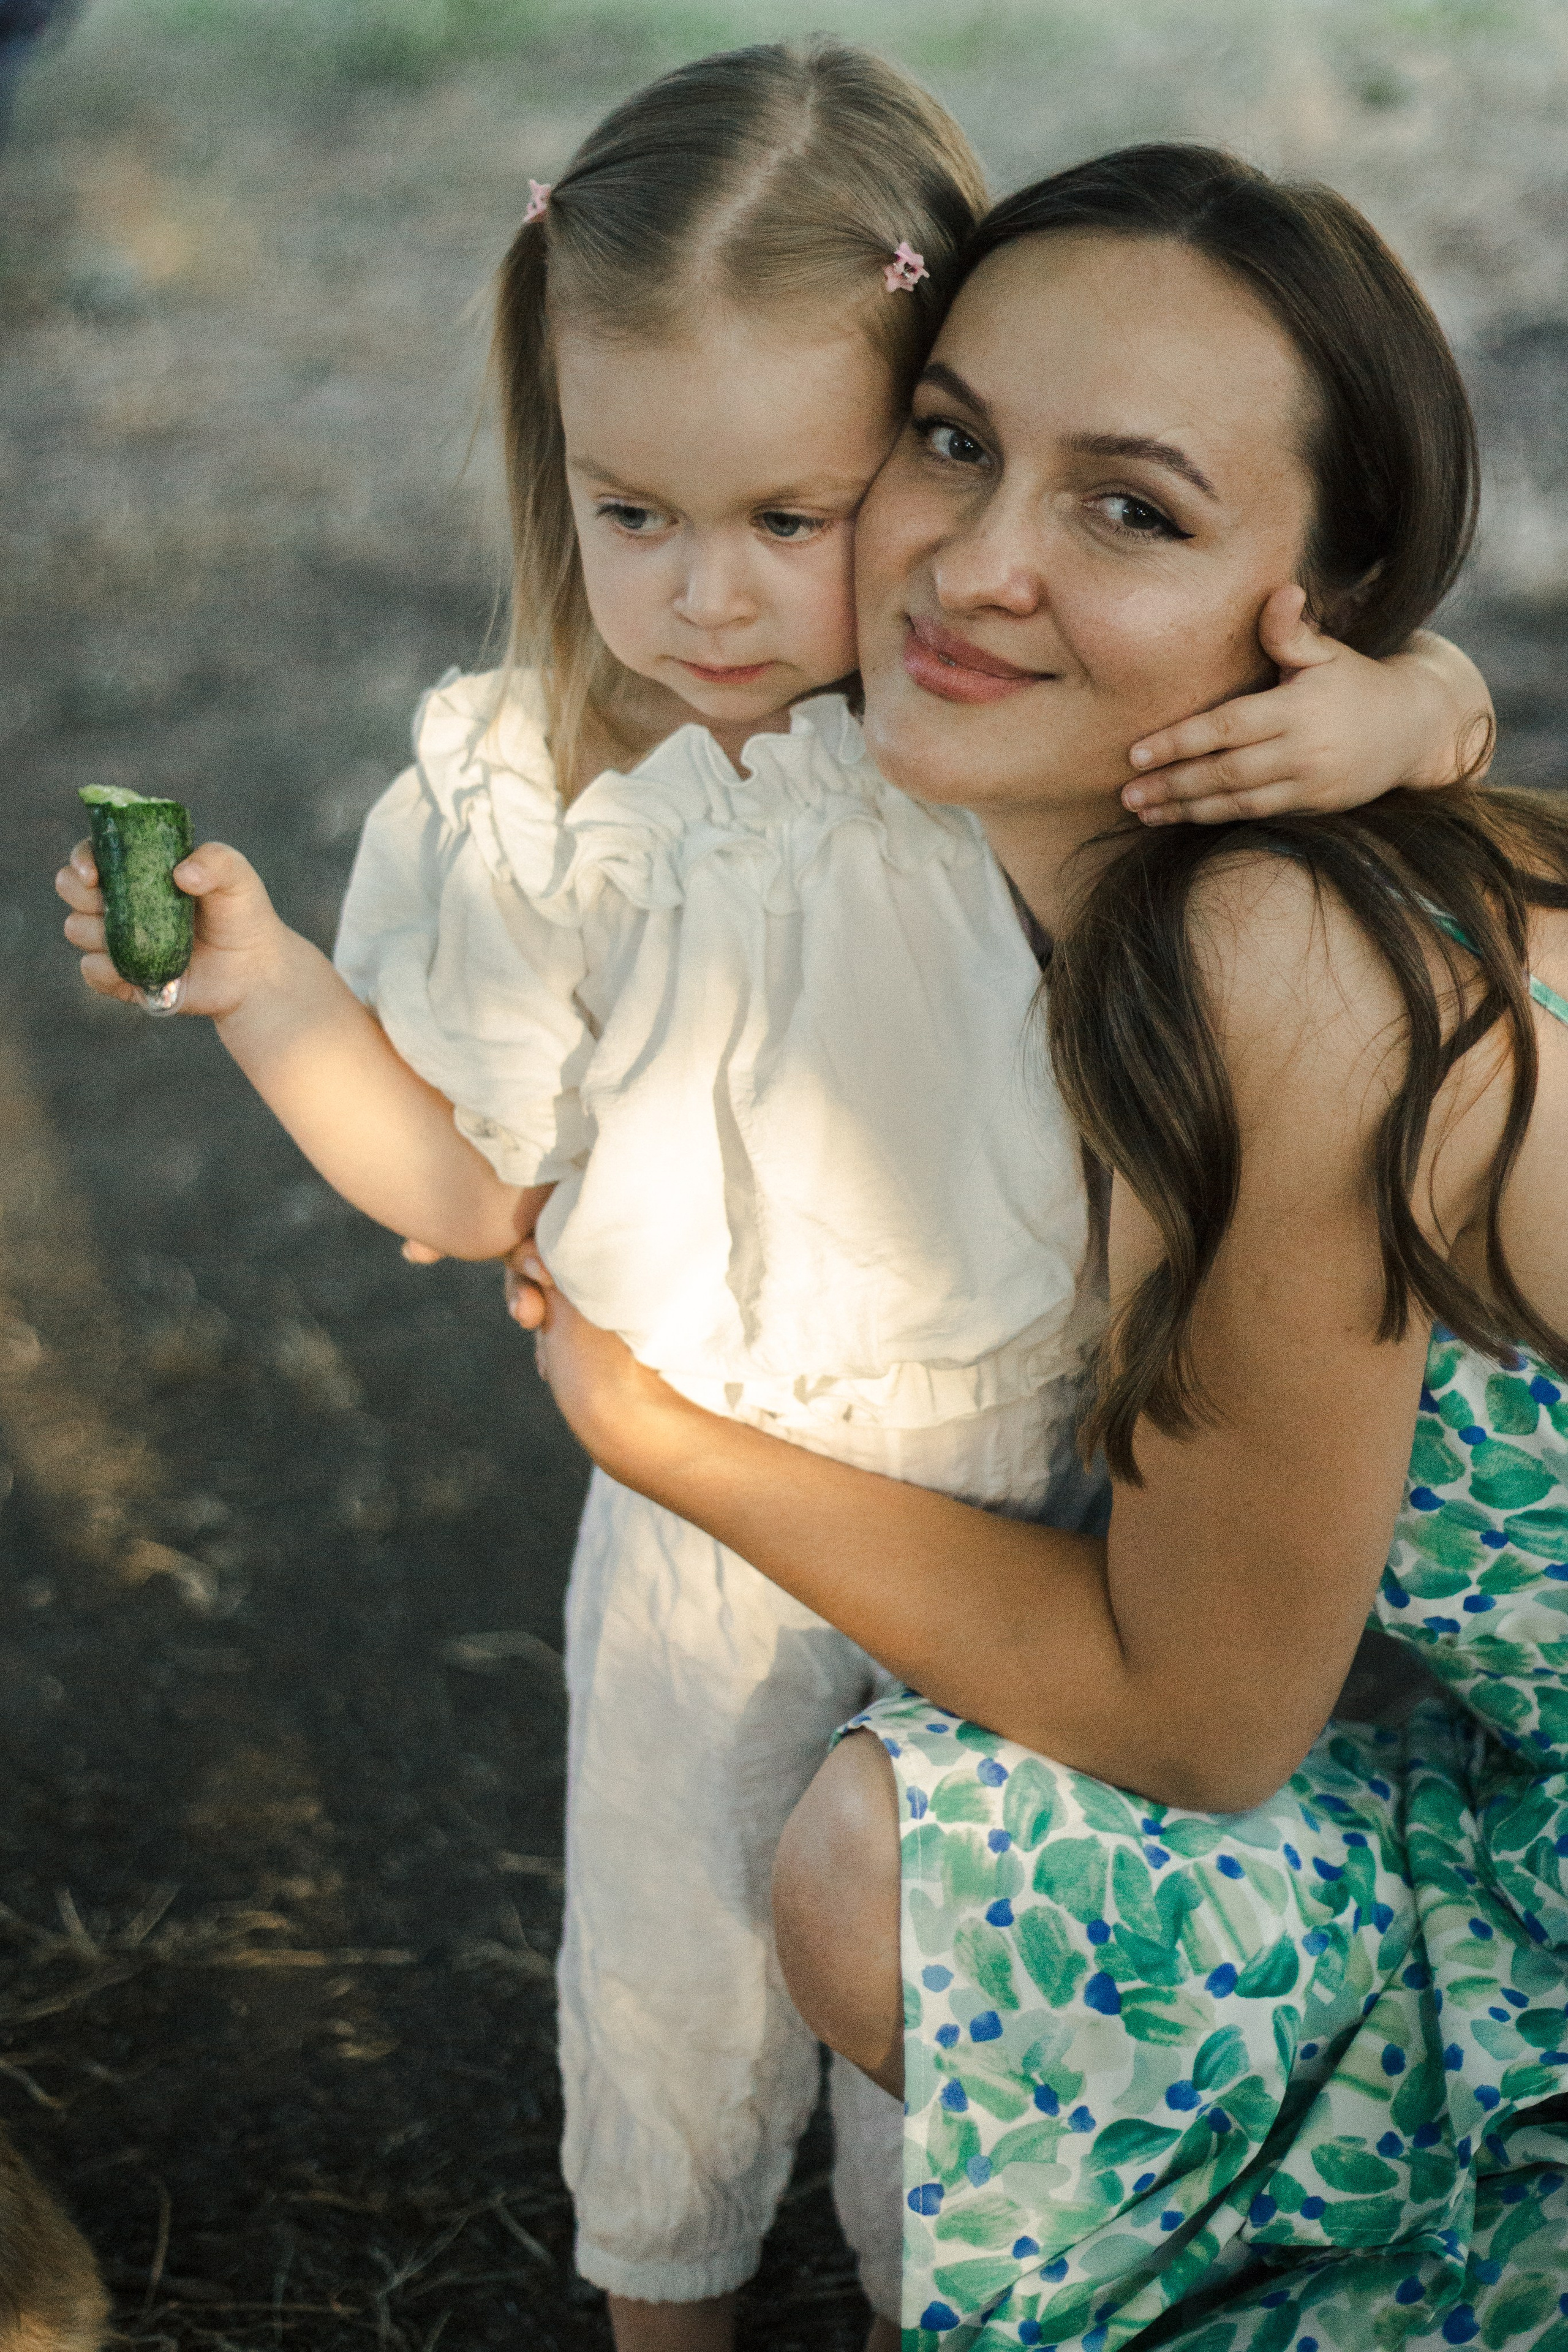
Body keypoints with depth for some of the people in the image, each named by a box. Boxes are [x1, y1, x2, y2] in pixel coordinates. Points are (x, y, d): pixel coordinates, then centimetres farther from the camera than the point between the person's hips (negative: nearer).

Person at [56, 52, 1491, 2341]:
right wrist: (263, 987, -21)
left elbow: (1438, 682, -6)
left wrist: (1395, 712, -30)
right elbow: (467, 1190, -8)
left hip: (1024, 1507, 0)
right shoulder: (535, 812, -17)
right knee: (678, 1971, 20)